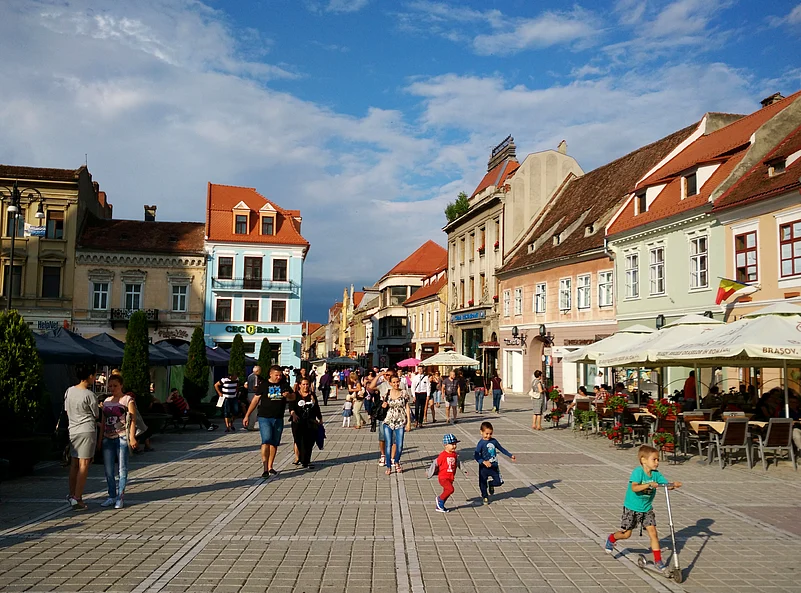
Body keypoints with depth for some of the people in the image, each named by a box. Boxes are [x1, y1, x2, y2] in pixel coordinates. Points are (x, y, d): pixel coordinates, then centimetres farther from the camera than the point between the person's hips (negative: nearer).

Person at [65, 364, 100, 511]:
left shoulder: (69, 391, 6)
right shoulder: (89, 395, -13)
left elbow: (66, 411, 15)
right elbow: (96, 415, -2)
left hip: (72, 430, 7)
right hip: (87, 431, -7)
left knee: (74, 463, 14)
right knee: (83, 465, -4)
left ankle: (72, 495, 20)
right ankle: (77, 498, -5)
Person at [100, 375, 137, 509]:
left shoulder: (128, 400, -2)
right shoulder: (106, 401, 15)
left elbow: (133, 419, -7)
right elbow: (103, 421, 18)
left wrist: (132, 437, -16)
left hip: (122, 437, -5)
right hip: (108, 438, 5)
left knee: (122, 468, -1)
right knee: (108, 470, 5)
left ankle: (120, 497, 6)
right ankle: (112, 496, 15)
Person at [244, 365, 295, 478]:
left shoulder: (284, 385, 8)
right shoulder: (263, 385, 1)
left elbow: (293, 398, 10)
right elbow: (255, 400, 4)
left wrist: (288, 395, -15)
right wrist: (247, 415, 3)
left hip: (278, 419, 4)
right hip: (264, 418, -4)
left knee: (274, 443, 10)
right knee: (266, 441, -16)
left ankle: (270, 467, 22)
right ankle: (265, 468, -18)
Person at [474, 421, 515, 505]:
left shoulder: (494, 441, 2)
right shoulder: (481, 443, -16)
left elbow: (501, 449, 17)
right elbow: (476, 455, -22)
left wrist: (510, 456, 20)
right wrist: (483, 462, -35)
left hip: (494, 467, 4)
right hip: (484, 468, -4)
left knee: (499, 482, -1)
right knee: (483, 483, 7)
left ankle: (491, 484, 31)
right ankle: (485, 497, 31)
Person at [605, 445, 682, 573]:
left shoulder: (656, 474, -6)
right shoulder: (638, 471, -23)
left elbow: (667, 484, -14)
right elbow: (634, 488, -36)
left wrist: (674, 485, -37)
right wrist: (649, 485, -49)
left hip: (647, 509, 4)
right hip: (632, 508, -4)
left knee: (653, 533, -5)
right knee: (626, 534, 6)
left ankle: (658, 560, 6)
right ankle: (611, 539, 36)